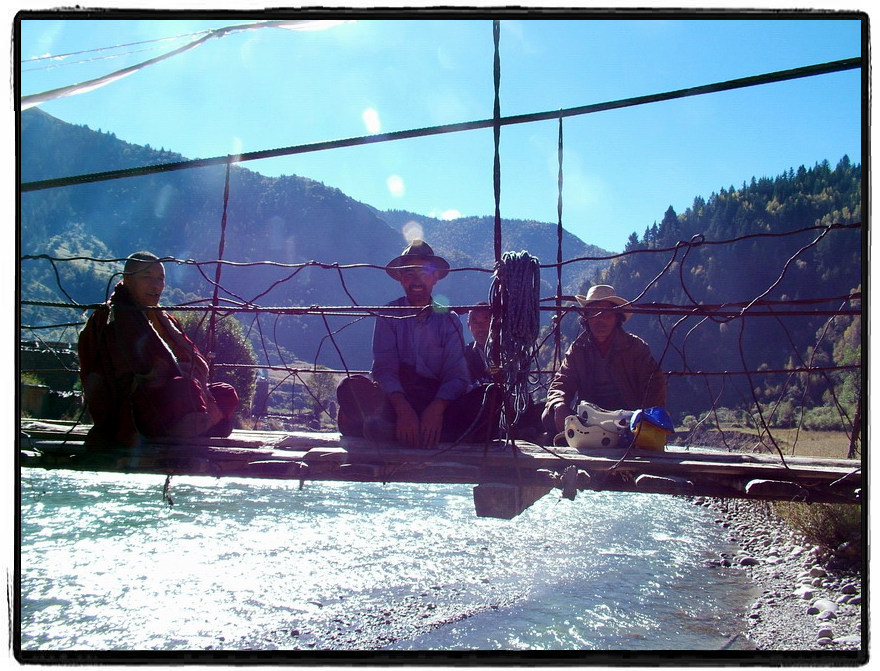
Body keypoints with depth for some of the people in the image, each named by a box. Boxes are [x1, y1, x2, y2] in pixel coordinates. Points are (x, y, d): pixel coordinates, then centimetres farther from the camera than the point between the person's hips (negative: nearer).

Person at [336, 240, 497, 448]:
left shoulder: (449, 319, 12)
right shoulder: (390, 316, 9)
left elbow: (456, 374, -1)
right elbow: (384, 368, -5)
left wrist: (436, 409, -23)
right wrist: (402, 408, -25)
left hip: (441, 400, 1)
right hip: (395, 399, -1)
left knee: (492, 394, -28)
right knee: (351, 387, -30)